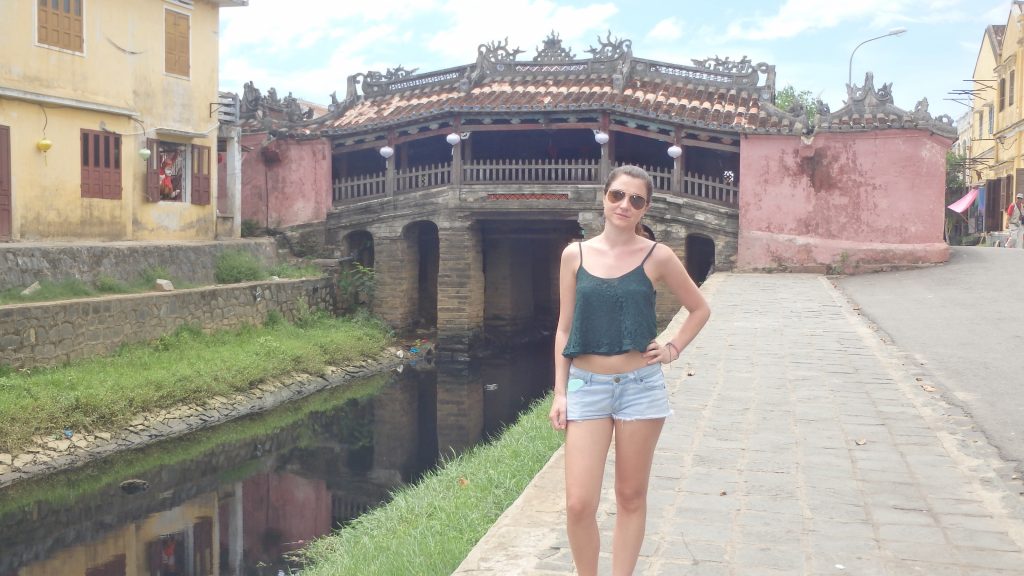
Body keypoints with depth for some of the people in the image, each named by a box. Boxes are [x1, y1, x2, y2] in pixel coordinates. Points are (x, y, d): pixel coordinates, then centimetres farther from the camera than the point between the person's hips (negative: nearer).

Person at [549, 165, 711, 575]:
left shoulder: (658, 257, -1)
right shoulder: (575, 254, 3)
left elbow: (700, 309, 13)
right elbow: (565, 328, 5)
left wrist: (674, 349, 1)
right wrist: (559, 393, 2)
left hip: (641, 387, 0)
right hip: (586, 387, 1)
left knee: (631, 498, 8)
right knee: (579, 504, -5)